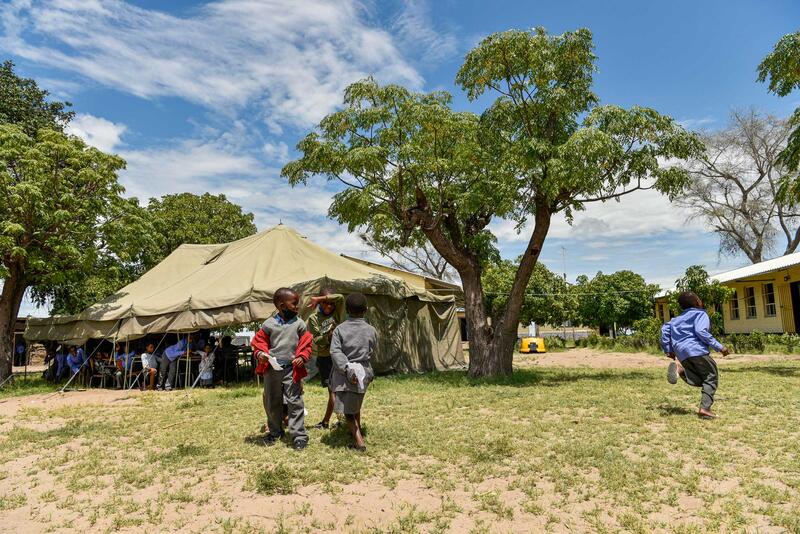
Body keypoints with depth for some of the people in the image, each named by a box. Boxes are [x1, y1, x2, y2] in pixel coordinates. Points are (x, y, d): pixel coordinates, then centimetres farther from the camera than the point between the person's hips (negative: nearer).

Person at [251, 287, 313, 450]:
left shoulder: (299, 323, -2)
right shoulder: (269, 324, -2)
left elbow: (306, 343, 2)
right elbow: (260, 341, 6)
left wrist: (302, 357, -13)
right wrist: (260, 353, -12)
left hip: (291, 369, -1)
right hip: (271, 368, 2)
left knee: (295, 402, -4)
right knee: (272, 403, 15)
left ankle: (298, 435, 4)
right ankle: (274, 431, 34)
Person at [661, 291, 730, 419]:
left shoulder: (678, 319, 25)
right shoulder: (701, 314, 4)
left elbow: (665, 329, 17)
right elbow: (701, 331, -11)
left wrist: (668, 350, 20)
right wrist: (719, 347, -10)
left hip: (681, 354, 6)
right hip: (697, 350, -6)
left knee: (700, 381, 12)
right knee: (711, 377, 5)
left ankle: (680, 368, -16)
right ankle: (705, 408, -10)